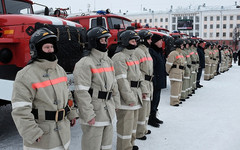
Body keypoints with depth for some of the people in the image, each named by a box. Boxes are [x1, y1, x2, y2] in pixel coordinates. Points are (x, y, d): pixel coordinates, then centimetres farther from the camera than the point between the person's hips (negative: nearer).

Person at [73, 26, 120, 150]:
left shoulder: (108, 61, 11)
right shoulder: (85, 63, -17)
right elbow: (81, 92, -21)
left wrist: (116, 103, 16)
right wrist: (88, 115, -21)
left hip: (108, 112, 8)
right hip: (94, 115, -8)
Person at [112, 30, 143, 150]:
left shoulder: (133, 56, 16)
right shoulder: (119, 58, -16)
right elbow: (122, 81, -21)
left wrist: (143, 90, 14)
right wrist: (130, 99, -21)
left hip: (135, 96, 10)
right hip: (125, 98, -10)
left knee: (133, 122, 22)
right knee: (125, 125, -1)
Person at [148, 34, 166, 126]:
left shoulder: (159, 51, 16)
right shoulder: (151, 52, -17)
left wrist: (163, 79, 22)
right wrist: (153, 81, -23)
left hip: (160, 80, 10)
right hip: (155, 81, -10)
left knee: (157, 98, 16)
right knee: (153, 99, -2)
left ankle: (153, 116, 29)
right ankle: (150, 119, 10)